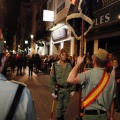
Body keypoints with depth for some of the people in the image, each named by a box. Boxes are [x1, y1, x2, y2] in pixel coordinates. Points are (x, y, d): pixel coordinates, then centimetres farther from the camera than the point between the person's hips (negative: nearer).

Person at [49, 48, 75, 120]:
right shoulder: (55, 65, -8)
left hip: (68, 89, 3)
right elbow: (52, 79, -7)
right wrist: (53, 91, -9)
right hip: (59, 89, -2)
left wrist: (72, 89, 2)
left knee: (65, 105, 16)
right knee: (59, 106, 9)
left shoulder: (69, 65, -1)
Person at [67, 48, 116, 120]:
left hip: (90, 114, -4)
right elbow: (112, 101, 5)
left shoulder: (89, 74, -19)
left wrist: (78, 63, -17)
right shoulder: (111, 79, -2)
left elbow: (70, 80, -30)